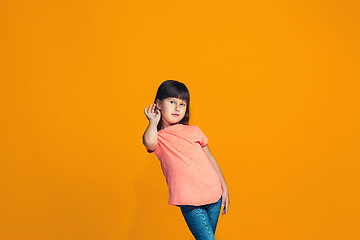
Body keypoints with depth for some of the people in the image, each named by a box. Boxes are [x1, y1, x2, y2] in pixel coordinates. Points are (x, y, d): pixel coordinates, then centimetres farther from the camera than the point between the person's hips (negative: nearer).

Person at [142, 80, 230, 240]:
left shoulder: (193, 131, 11)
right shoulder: (157, 138, 2)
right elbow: (148, 142, -24)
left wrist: (224, 189, 15)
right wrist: (153, 121, -3)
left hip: (214, 196, 4)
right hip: (189, 203, -3)